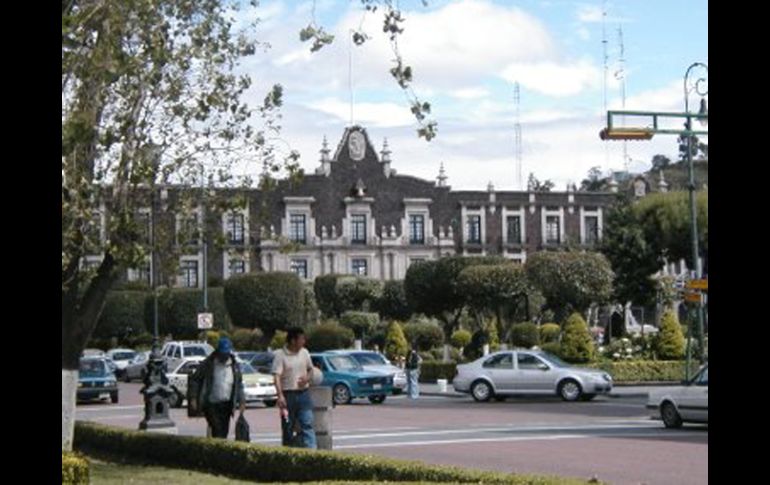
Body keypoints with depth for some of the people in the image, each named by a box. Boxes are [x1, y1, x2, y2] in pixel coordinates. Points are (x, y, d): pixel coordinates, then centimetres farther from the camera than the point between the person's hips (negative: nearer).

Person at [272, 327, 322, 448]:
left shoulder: (304, 352, 9)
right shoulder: (280, 355, -8)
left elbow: (311, 369, 21)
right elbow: (277, 376, -16)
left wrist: (308, 378, -3)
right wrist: (280, 396, -27)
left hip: (303, 394, 4)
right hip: (288, 395, -4)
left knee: (307, 424, -7)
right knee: (287, 428, 6)